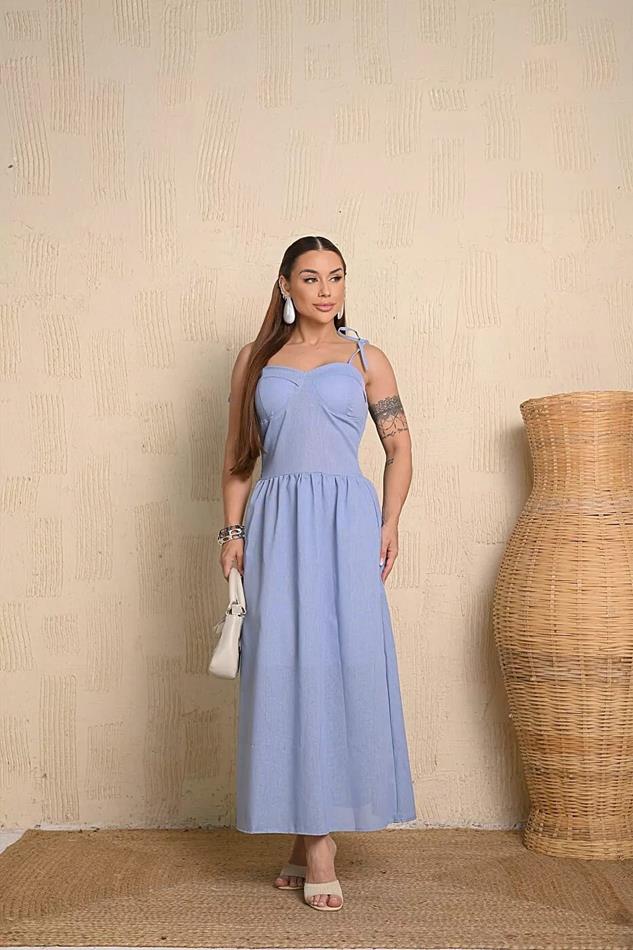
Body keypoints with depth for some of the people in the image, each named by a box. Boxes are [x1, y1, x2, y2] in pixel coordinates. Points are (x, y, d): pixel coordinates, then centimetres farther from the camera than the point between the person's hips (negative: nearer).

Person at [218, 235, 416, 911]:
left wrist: (389, 522, -3)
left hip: (345, 520, -1)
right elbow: (237, 455, 13)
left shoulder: (365, 358, 11)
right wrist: (232, 531, 3)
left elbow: (399, 447, 11)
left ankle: (319, 838, 4)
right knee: (283, 670, -1)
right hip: (275, 523, 1)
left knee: (343, 663, -5)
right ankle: (307, 837, 9)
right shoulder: (255, 358, 14)